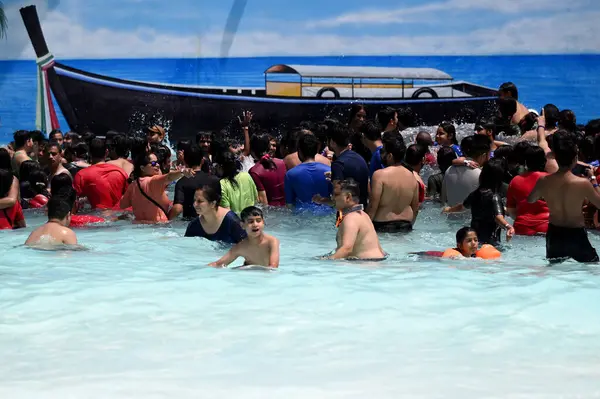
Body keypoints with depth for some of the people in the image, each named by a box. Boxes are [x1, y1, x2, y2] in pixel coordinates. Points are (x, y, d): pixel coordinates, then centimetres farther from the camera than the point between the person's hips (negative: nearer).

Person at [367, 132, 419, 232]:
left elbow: (372, 207, -15)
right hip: (405, 227, 6)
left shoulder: (379, 175, -14)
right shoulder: (411, 176, 5)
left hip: (383, 228, -6)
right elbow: (415, 208, 12)